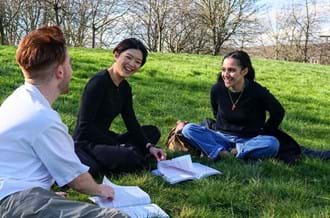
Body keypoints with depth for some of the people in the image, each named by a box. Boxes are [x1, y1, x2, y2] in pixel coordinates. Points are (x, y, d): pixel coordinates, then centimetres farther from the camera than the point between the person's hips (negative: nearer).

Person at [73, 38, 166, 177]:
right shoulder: (99, 82, -18)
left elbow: (132, 123, 6)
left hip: (104, 139, 10)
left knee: (152, 131, 10)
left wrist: (149, 146, -8)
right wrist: (117, 145, -17)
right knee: (131, 159, -32)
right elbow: (85, 126, -20)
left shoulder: (125, 87, 7)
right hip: (85, 144, -10)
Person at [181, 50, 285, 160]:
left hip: (248, 141, -2)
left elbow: (278, 112, 1)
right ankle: (221, 153, -33)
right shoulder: (217, 89, -8)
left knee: (272, 143, -35)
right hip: (222, 137, 2)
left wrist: (263, 134, 3)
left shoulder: (257, 92, -15)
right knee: (188, 129, -20)